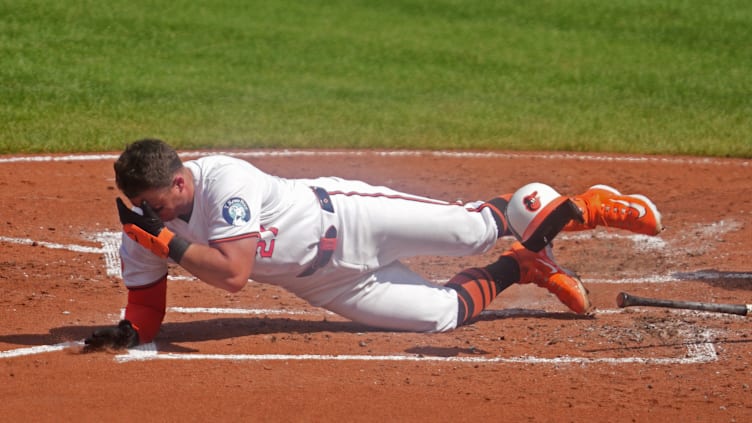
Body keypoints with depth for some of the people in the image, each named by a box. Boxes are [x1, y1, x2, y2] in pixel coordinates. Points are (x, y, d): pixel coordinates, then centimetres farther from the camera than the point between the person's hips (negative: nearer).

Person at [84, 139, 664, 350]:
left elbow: (233, 273, -35)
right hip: (322, 285, 5)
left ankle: (575, 209, 14)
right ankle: (519, 268, 29)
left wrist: (168, 243, -36)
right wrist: (123, 334, -23)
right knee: (443, 313, 3)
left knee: (472, 229, -11)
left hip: (342, 217, -5)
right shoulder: (143, 226, -10)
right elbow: (147, 316, -3)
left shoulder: (223, 180, -29)